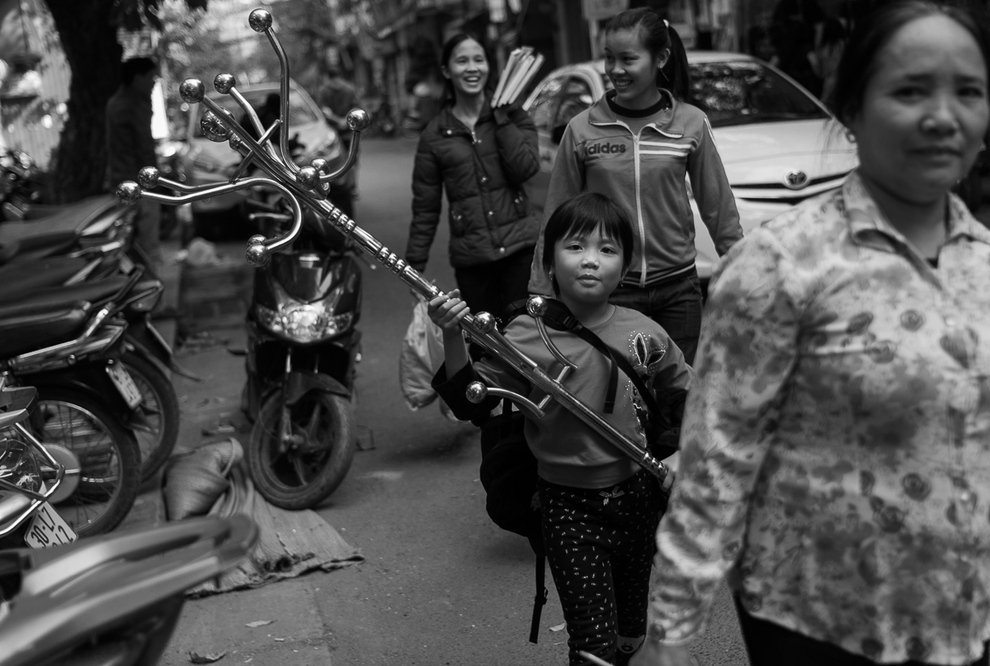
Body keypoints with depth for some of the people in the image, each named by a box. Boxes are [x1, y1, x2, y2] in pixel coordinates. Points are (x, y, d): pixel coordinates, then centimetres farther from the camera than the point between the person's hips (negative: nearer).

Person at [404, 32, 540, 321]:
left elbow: (525, 169, -9)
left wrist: (501, 115, -8)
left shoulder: (512, 115, 8)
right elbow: (425, 207, 9)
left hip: (522, 247, 0)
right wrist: (414, 267, 7)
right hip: (470, 259, 1)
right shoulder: (434, 135, 7)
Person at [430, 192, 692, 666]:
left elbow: (683, 395, 9)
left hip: (638, 496, 3)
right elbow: (470, 404, -15)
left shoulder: (643, 333, -6)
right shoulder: (525, 338, -13)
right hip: (569, 507, -3)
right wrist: (453, 341, -28)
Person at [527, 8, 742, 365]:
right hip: (608, 291, -1)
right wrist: (540, 294, 1)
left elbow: (719, 208, 3)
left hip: (678, 288, 1)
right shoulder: (582, 129, -4)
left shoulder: (691, 124, -3)